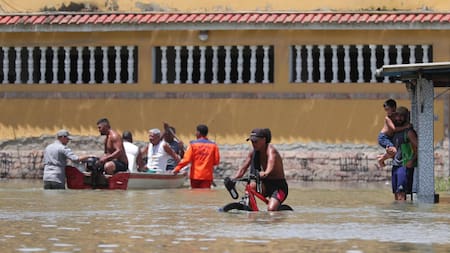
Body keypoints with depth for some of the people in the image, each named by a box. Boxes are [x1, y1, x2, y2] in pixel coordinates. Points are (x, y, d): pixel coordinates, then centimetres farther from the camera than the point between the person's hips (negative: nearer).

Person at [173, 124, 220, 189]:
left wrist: (177, 169, -3)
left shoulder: (193, 144, -6)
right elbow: (216, 161, 1)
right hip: (207, 176, 0)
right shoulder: (213, 145, -2)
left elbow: (186, 159, -11)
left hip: (195, 175, 0)